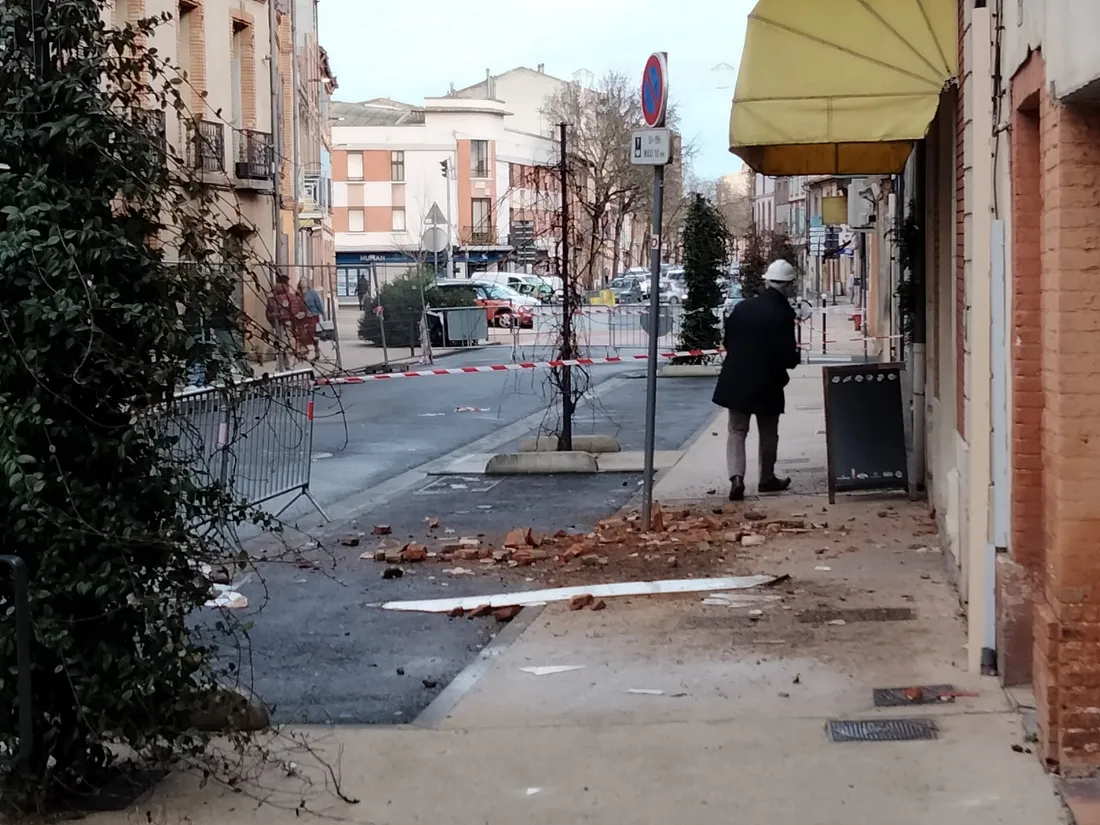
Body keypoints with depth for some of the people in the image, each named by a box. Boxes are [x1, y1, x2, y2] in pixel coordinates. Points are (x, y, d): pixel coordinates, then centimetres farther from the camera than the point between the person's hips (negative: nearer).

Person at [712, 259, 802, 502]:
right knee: (768, 433, 15)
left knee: (736, 430, 6)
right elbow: (787, 356, -18)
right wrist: (796, 356, 4)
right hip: (767, 384, -3)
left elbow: (727, 341, 8)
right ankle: (767, 479, 25)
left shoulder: (742, 308, 0)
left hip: (736, 381, 3)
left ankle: (736, 477, -12)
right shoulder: (783, 314, -16)